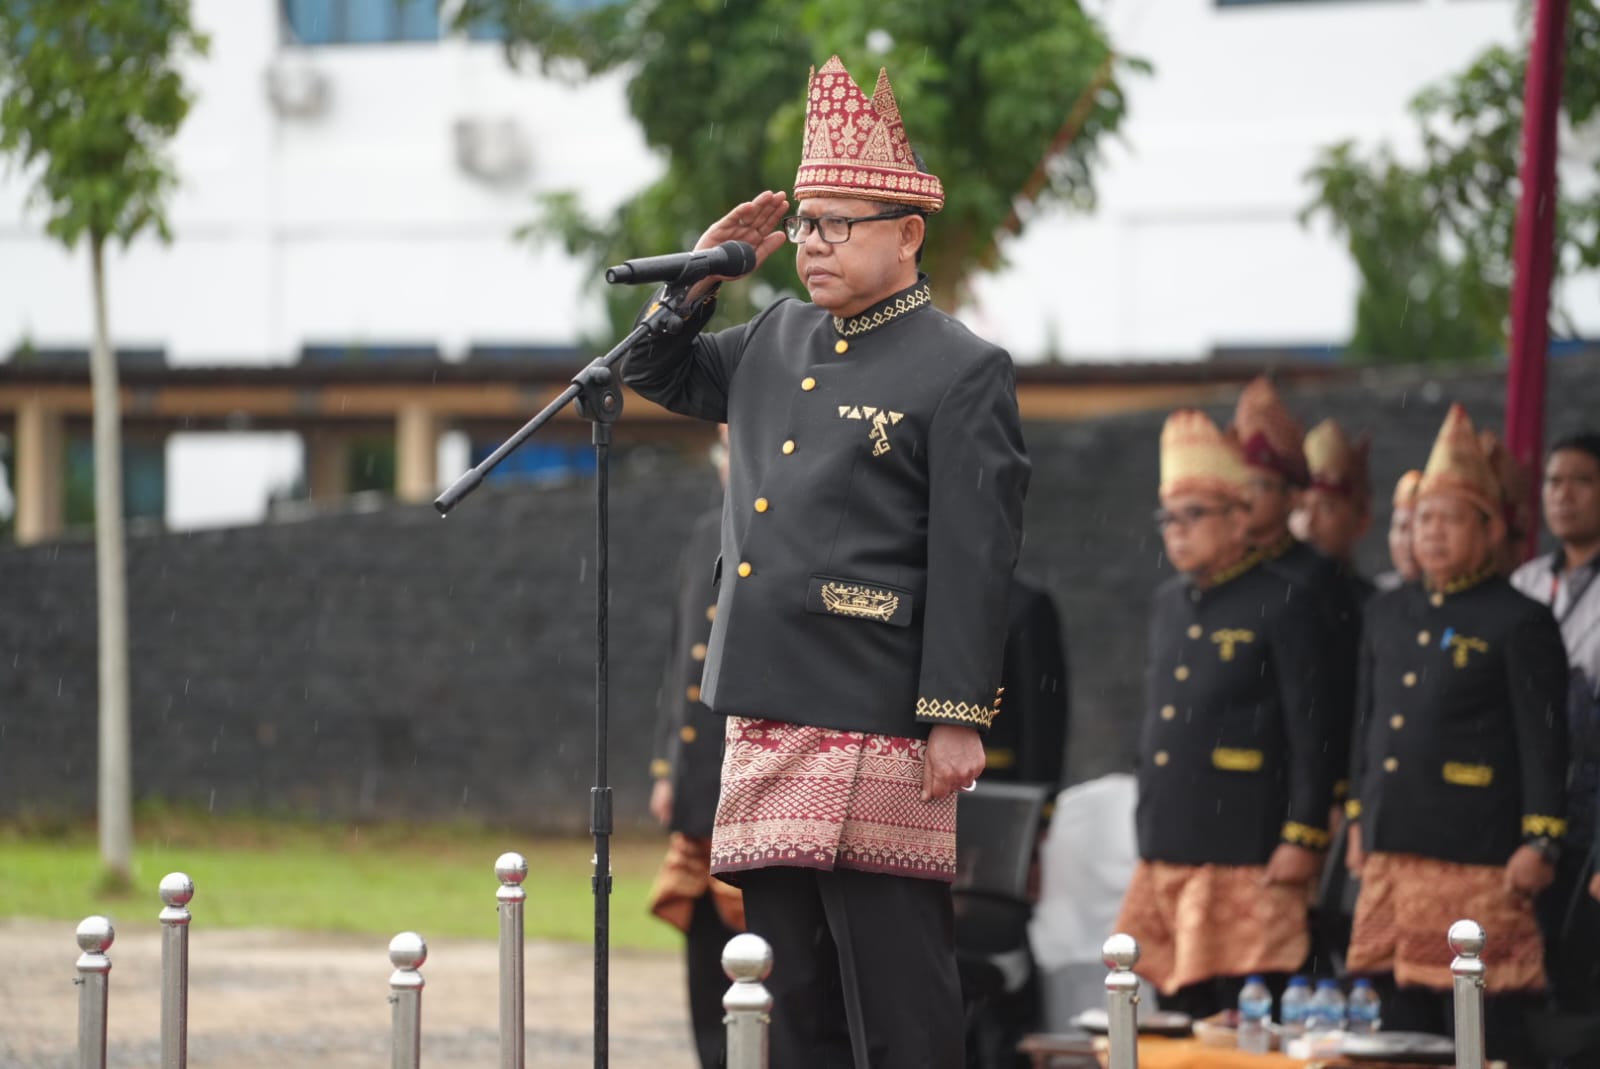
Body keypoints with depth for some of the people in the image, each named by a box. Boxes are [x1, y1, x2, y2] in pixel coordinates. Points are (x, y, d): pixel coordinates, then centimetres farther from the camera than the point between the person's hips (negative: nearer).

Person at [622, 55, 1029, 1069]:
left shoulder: (964, 373, -5)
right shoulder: (776, 341, 16)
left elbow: (976, 562, -10)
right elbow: (658, 372, 30)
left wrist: (958, 720, -16)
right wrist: (705, 268, 12)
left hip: (877, 729, -7)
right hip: (768, 720, 7)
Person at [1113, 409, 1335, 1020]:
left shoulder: (1282, 608, -6)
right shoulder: (1169, 605, 17)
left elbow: (1311, 733, -10)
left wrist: (1303, 839, -14)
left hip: (1246, 855, -8)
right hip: (1166, 851, 8)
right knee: (1177, 1011, 8)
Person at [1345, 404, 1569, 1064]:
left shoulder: (1520, 624, -5)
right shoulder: (1387, 615, 16)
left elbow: (1545, 740, -8)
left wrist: (1540, 841, -14)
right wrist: (1358, 822, 19)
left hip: (1478, 861, -7)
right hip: (1393, 853, 7)